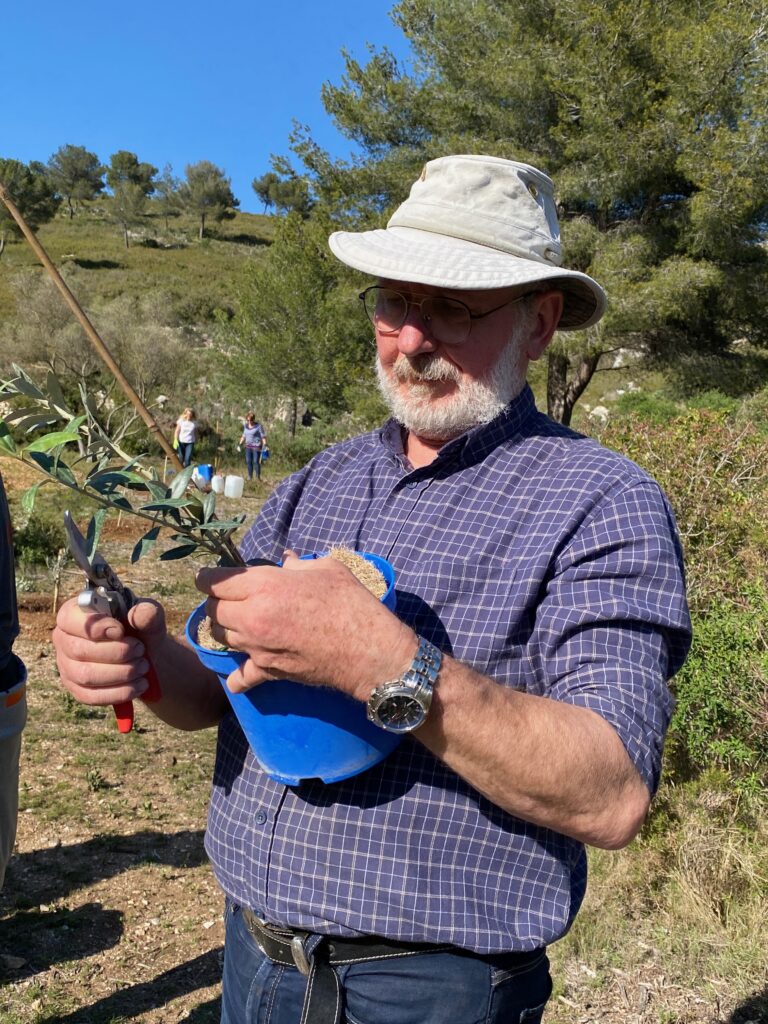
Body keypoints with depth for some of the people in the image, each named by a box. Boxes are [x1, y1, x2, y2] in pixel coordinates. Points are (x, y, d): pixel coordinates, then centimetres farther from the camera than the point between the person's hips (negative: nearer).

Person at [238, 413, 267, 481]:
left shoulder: (258, 426, -8)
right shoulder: (246, 426, 10)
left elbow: (263, 436, -10)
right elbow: (244, 436, 20)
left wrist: (265, 444, -21)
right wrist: (240, 444, 16)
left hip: (256, 446, -6)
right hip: (248, 446, 6)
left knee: (256, 462, -8)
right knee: (248, 461, 4)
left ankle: (258, 477, -1)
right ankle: (250, 477, 11)